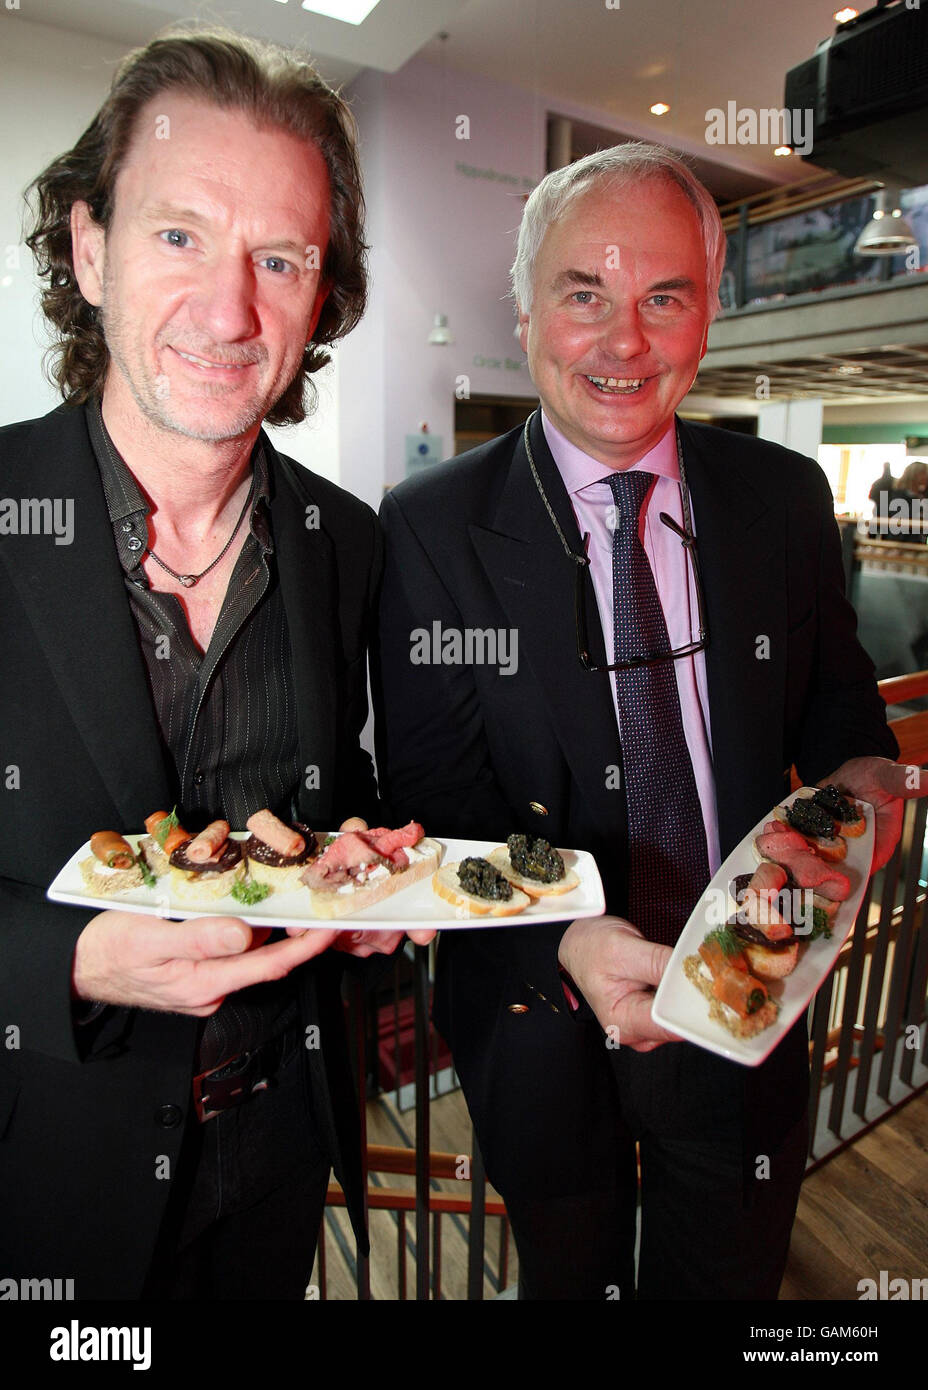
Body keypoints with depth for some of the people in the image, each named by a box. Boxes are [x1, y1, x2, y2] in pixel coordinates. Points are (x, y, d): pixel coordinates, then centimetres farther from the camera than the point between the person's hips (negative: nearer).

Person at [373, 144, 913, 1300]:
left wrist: (859, 768, -16)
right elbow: (434, 792, -16)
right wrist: (565, 942, -30)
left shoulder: (785, 497, -5)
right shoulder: (432, 528, -14)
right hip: (546, 1020, -1)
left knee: (735, 1274, 28)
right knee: (568, 1277, 28)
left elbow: (833, 691, 7)